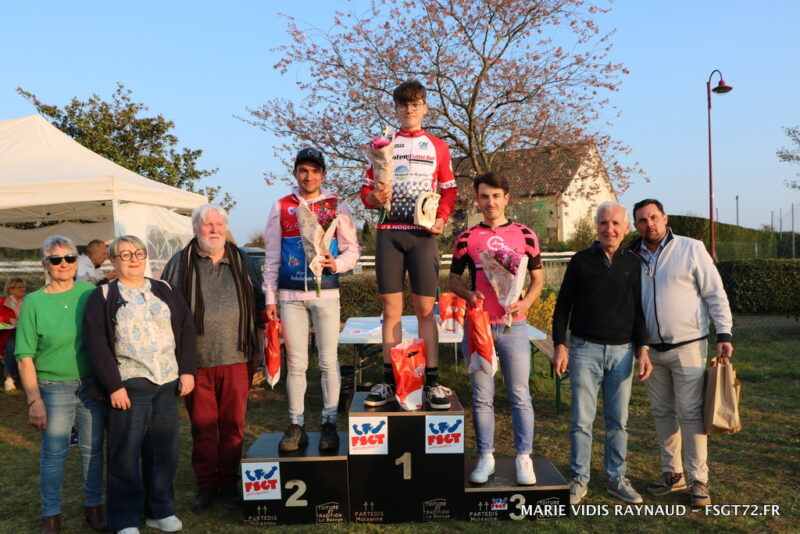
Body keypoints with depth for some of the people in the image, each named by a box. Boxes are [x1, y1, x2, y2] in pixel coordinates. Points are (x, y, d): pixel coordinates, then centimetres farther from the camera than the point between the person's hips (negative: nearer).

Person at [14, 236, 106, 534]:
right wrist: (34, 400, -9)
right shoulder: (34, 302, -5)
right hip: (54, 388, -2)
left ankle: (93, 506, 28)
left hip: (92, 384, 2)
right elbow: (25, 357, -5)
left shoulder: (90, 293, -1)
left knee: (93, 448, 11)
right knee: (54, 453, 7)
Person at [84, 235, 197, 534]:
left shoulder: (165, 291, 12)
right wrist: (113, 385, -11)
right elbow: (96, 343, -5)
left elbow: (186, 329, 9)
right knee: (126, 453, 2)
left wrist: (187, 370, 1)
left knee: (164, 450, 9)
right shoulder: (103, 297, 2)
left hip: (168, 383, 3)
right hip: (129, 385, -3)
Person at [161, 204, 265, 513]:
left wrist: (259, 347, 10)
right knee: (202, 426, 8)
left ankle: (229, 482, 24)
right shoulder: (180, 264, 5)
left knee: (233, 424, 8)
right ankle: (206, 484, 23)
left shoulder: (242, 262, 9)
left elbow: (259, 305, 14)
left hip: (236, 359, 1)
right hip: (196, 360, -1)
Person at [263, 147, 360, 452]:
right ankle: (296, 425, 16)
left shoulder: (337, 206, 6)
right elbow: (272, 256, 9)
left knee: (329, 360, 4)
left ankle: (329, 424, 15)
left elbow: (352, 249, 5)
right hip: (290, 294, 1)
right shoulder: (281, 207, 9)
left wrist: (337, 264, -17)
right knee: (295, 363, 5)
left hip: (326, 292, -1)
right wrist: (270, 296, 4)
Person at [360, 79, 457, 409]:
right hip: (388, 232, 1)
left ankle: (432, 382, 1)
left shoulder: (437, 146, 13)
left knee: (425, 309, -3)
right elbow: (366, 190, 12)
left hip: (422, 233, -1)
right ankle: (390, 381, 8)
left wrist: (442, 218, -6)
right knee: (391, 308, 2)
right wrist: (375, 198, -12)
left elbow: (449, 190, 12)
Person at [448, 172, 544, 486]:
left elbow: (538, 278, 9)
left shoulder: (525, 235, 4)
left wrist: (525, 302, -10)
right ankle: (486, 457, 21)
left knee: (520, 396, 5)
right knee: (482, 397, 8)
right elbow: (453, 279, 10)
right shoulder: (467, 238, 5)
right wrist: (468, 294, -11)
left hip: (513, 326, 0)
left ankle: (524, 458, 18)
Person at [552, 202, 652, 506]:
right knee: (581, 419, 1)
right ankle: (579, 480, 14)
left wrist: (642, 349, 2)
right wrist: (559, 346, -4)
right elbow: (563, 306, 3)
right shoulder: (581, 261, 2)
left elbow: (639, 310, 11)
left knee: (618, 421, 9)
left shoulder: (633, 264, 7)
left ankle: (616, 478, 22)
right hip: (585, 349, -2)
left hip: (622, 350, 2)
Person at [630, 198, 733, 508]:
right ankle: (672, 473, 25)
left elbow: (715, 294, -4)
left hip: (687, 346, -4)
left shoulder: (691, 249, -5)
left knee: (690, 413, -2)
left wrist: (724, 333, -10)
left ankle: (698, 480, 9)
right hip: (651, 349, 4)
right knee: (662, 413, 12)